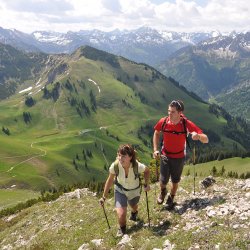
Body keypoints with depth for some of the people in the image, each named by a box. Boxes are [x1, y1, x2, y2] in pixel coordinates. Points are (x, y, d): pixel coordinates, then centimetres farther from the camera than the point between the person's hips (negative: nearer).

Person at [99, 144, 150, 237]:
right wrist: (104, 197, -9)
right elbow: (110, 180, -15)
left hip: (134, 191, 1)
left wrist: (146, 184, -11)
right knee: (121, 214, -14)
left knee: (133, 206, 30)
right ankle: (122, 228, 23)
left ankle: (134, 212, 71)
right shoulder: (115, 166, -33)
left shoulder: (137, 166, -36)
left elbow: (147, 171, -10)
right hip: (120, 190, -1)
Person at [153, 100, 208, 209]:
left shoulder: (187, 124, -26)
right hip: (165, 155, 1)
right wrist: (155, 150, -4)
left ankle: (171, 199, 44)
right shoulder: (163, 121, -21)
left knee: (175, 181, 14)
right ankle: (163, 192, 36)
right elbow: (156, 133, 3)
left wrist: (198, 135, -47)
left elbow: (206, 140, -25)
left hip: (179, 157, 0)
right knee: (163, 180, -2)